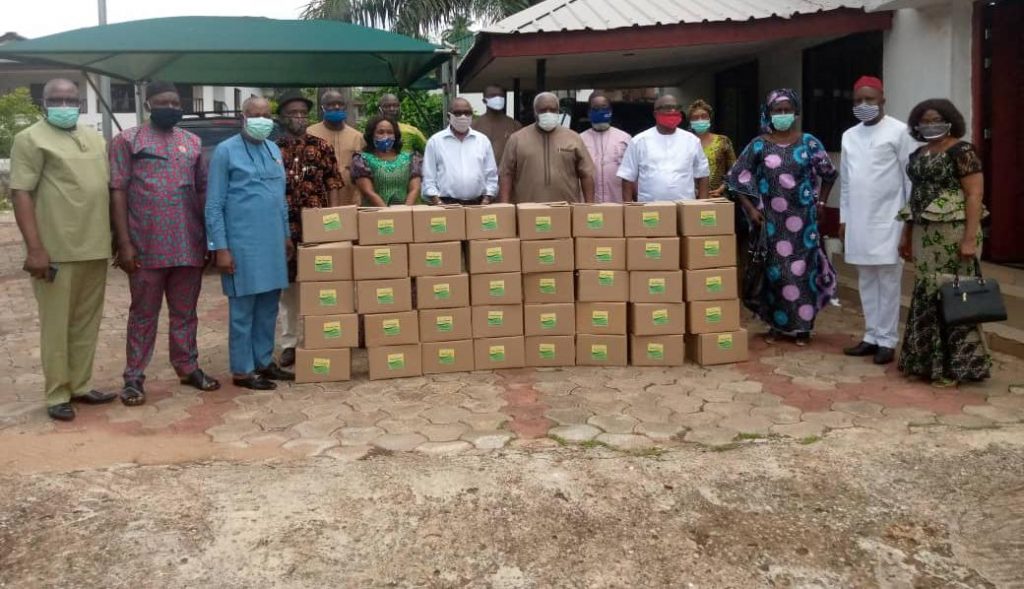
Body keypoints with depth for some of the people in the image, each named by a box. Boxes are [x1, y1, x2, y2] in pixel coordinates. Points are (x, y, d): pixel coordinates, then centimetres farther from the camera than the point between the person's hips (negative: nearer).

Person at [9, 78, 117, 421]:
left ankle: (80, 386, 23)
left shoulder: (95, 139, 16)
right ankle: (57, 395, 10)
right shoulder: (31, 139, -4)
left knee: (87, 323, 12)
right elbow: (20, 193, -10)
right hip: (56, 250, -6)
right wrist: (35, 248, -18)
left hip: (95, 248, 6)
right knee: (56, 325, 1)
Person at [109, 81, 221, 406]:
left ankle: (188, 367, 24)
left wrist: (208, 238, 10)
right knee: (143, 314, 5)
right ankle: (134, 377, 13)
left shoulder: (193, 142, 12)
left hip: (189, 245, 3)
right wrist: (124, 243, -11)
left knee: (185, 312, 13)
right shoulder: (128, 140, 0)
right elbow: (117, 192, -4)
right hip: (146, 246, -3)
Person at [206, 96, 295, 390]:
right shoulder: (226, 151, -7)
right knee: (243, 309, 2)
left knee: (268, 306, 12)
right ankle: (242, 370, 11)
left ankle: (264, 361, 24)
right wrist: (220, 248, -13)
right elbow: (214, 206, -9)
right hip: (242, 243, -6)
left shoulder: (274, 150, 12)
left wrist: (287, 235, 17)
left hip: (273, 242, 6)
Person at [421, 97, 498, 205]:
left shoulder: (483, 140, 11)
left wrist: (486, 201, -1)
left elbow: (491, 176, 11)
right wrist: (438, 203, -9)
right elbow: (429, 178, 2)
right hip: (446, 204, -2)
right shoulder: (435, 141, 5)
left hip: (477, 204, 2)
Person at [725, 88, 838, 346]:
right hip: (770, 219, 0)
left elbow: (829, 174, 13)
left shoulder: (809, 143, 1)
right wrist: (751, 209, -4)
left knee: (802, 268, 2)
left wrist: (821, 202, 7)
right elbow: (738, 177, 2)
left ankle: (803, 325, 12)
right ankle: (776, 324, 16)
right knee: (773, 269, 5)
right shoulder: (759, 145, 0)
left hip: (801, 219, 0)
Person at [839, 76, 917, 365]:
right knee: (866, 281, 10)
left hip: (888, 219, -6)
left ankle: (887, 340, 5)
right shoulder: (849, 136, 12)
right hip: (858, 220, 6)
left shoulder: (899, 132, -6)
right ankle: (872, 336, 18)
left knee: (888, 281, -1)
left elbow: (912, 177, -6)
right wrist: (843, 218, 13)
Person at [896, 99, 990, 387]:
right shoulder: (918, 154, 14)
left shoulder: (962, 152, -8)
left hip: (954, 234, -7)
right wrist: (906, 234, 17)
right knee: (927, 296, 11)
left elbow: (975, 195, -14)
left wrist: (970, 238, -20)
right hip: (925, 235, 8)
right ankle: (927, 361, 20)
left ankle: (955, 365, 6)